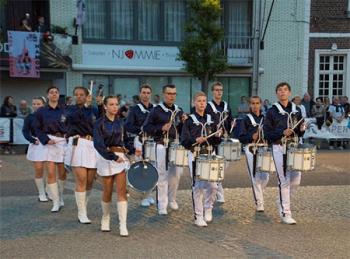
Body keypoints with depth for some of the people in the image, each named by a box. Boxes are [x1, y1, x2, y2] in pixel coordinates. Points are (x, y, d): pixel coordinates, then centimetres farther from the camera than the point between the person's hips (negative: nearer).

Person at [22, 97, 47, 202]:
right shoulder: (29, 117, 5)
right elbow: (25, 131, 0)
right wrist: (33, 140, -15)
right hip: (36, 145, 1)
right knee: (38, 170, -1)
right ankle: (41, 194, 12)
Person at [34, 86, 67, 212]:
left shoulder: (64, 110, 4)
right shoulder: (41, 111, 3)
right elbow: (38, 129, 4)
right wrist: (46, 140, -9)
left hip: (63, 142, 1)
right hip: (50, 143, -1)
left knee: (62, 173, 6)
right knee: (51, 173, -8)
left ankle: (60, 197, 31)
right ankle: (56, 203, 2)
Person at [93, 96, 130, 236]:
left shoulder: (120, 122, 11)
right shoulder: (99, 123, -3)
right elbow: (98, 144, -14)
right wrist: (113, 156, -22)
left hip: (121, 157, 3)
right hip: (106, 157, -3)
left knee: (122, 191, -6)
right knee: (107, 192, 6)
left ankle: (123, 225, -5)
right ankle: (105, 219, 30)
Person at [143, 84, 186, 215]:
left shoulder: (179, 110, 12)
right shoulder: (156, 110, -4)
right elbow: (146, 127, -6)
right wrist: (161, 128, -18)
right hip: (162, 146, -5)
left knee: (176, 174, 11)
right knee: (162, 176, -1)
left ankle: (172, 199, 32)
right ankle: (162, 205, 9)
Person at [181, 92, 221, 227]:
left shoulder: (211, 119, 11)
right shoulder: (189, 120, -1)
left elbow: (215, 142, 13)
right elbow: (184, 141, -7)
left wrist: (217, 136, -8)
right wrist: (196, 140, -23)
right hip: (195, 156, -3)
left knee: (213, 185, 0)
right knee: (198, 187, -1)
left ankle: (208, 208, 27)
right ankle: (198, 216, 12)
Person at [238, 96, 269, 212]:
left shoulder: (265, 118, 12)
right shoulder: (246, 119, 2)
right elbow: (241, 137, -4)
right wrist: (251, 137, -20)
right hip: (251, 149, -3)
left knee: (265, 177, 2)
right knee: (255, 178, -3)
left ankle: (258, 194, 31)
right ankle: (259, 203, 7)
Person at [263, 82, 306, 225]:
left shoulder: (296, 110, 10)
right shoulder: (272, 111, -2)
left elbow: (299, 132, 18)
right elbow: (267, 133, -5)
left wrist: (301, 130, -5)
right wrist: (282, 133, -18)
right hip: (279, 148, -4)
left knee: (296, 179, 2)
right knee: (284, 181, -4)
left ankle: (284, 201, 30)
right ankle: (285, 214, 6)